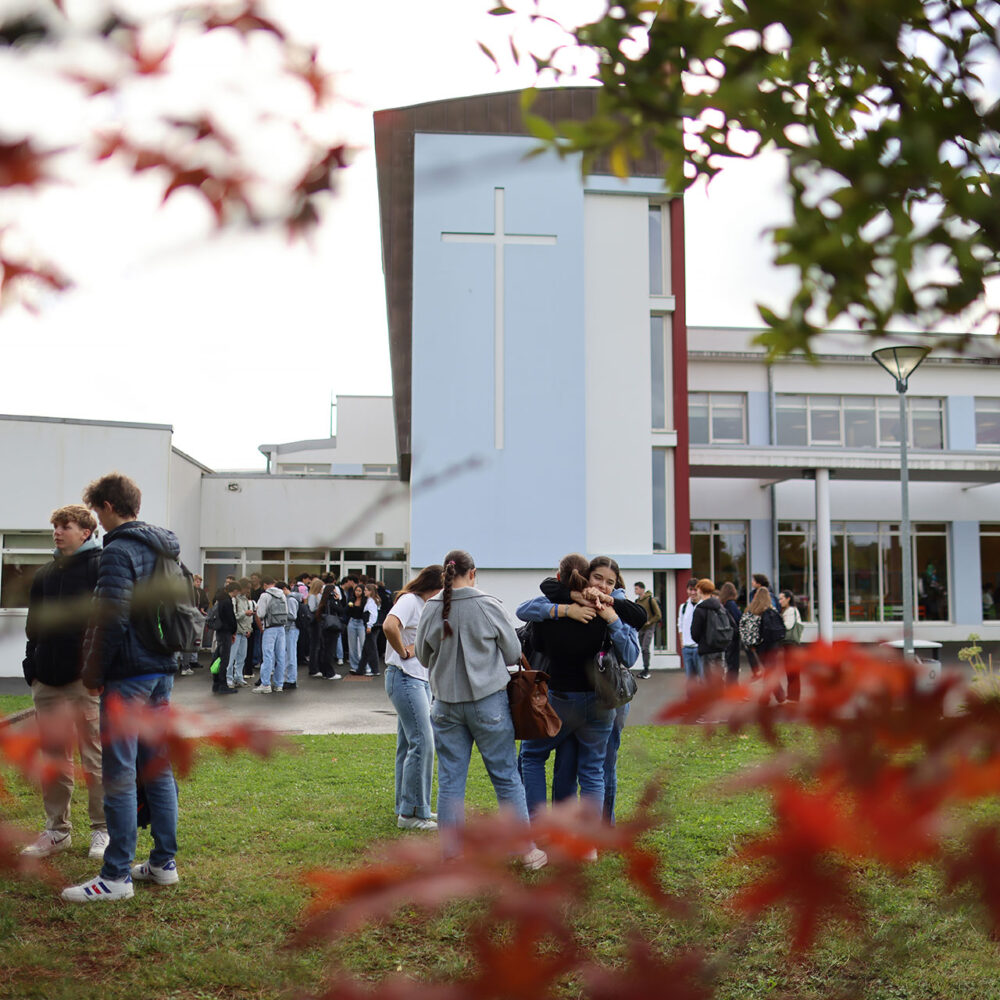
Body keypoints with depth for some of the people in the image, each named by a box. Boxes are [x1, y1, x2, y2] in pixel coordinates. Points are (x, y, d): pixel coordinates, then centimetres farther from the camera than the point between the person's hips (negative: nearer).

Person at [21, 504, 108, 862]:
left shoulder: (101, 568, -5)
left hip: (86, 678, -6)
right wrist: (31, 665, 9)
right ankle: (57, 830, 22)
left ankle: (102, 830, 11)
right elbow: (34, 626, 19)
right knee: (53, 759, 12)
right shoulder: (44, 574, 15)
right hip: (47, 679, 6)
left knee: (95, 758, 1)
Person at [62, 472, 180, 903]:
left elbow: (110, 620, -19)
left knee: (119, 774, -4)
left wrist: (92, 673, -9)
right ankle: (164, 862, 19)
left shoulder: (119, 551, -13)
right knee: (158, 768, 13)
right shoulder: (165, 549, 14)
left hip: (128, 674, -9)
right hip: (162, 671, 9)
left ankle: (117, 875, 1)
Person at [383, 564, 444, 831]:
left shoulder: (426, 606, 16)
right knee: (422, 742, -10)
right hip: (404, 677, -10)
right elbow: (389, 626, -31)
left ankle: (407, 808, 22)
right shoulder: (409, 601, -13)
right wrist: (404, 652, -19)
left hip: (419, 679, 10)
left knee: (409, 744, 14)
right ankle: (411, 813, -3)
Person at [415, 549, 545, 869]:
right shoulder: (488, 606, -11)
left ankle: (449, 851, 14)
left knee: (450, 779, 9)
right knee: (506, 776, 7)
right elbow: (513, 653, -1)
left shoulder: (431, 609, -4)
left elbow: (423, 655, 8)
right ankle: (526, 849, 15)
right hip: (488, 701, -2)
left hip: (446, 703, 2)